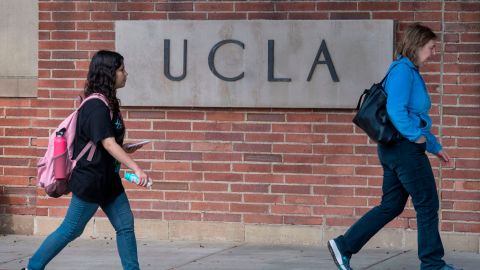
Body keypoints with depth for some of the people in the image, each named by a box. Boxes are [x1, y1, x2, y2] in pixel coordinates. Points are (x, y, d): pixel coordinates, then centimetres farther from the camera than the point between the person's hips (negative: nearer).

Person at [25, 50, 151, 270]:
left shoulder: (109, 104, 10)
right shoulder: (96, 106, -19)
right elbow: (108, 144, -26)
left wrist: (127, 150, 5)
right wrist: (136, 169, -30)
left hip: (108, 180, 9)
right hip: (90, 180, -9)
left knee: (125, 225, 3)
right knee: (71, 229, 1)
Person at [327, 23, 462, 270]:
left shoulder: (411, 72, 18)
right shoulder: (403, 70, -13)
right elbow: (396, 109, -24)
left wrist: (435, 147, 24)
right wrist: (416, 136, -17)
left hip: (394, 149, 10)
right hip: (405, 148, -10)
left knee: (391, 206, 11)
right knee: (428, 205, 0)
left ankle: (344, 246, 9)